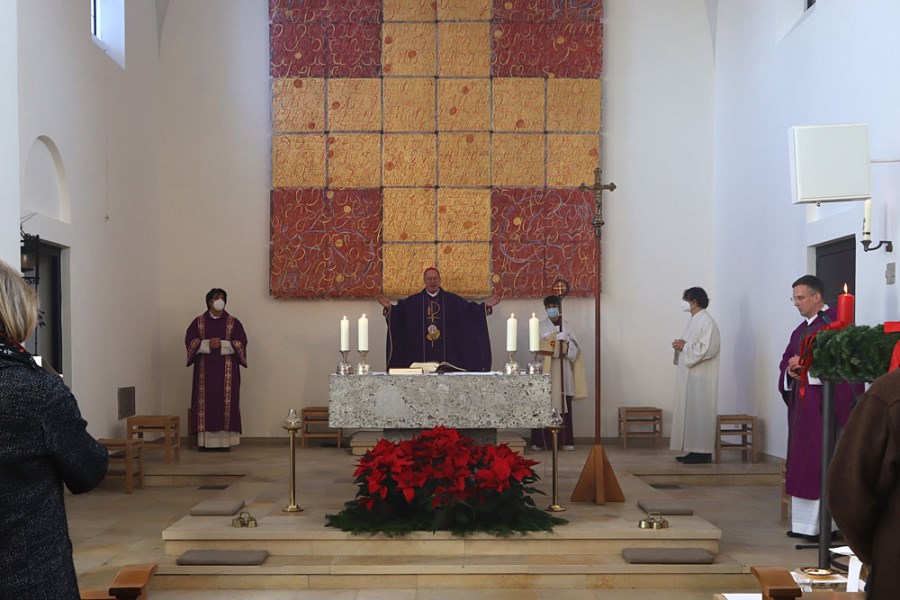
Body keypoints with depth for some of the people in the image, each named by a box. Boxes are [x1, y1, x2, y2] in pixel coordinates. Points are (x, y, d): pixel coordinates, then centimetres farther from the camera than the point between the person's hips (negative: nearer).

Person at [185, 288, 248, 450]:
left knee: (226, 402, -4)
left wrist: (222, 344, -16)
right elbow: (190, 340, 1)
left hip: (227, 369, 0)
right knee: (205, 402, -2)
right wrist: (207, 344, -15)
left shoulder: (233, 322, 5)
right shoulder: (199, 321, 7)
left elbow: (241, 342, -2)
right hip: (205, 368, 1)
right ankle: (205, 440, 1)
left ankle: (225, 440, -1)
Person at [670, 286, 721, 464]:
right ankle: (694, 450, 14)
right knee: (690, 411, 9)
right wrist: (680, 345, 3)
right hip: (689, 375, 10)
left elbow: (708, 348, -23)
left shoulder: (707, 322, -14)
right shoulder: (693, 320, 16)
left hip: (701, 377, -10)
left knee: (699, 412, -7)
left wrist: (684, 346, -15)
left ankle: (703, 452, -3)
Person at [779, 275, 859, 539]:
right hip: (801, 405, 9)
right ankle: (803, 522, 16)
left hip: (825, 404, -9)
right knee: (802, 462, 10)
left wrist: (805, 364, -18)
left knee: (821, 462, -8)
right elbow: (786, 361, 19)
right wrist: (790, 369, -3)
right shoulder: (801, 330, 18)